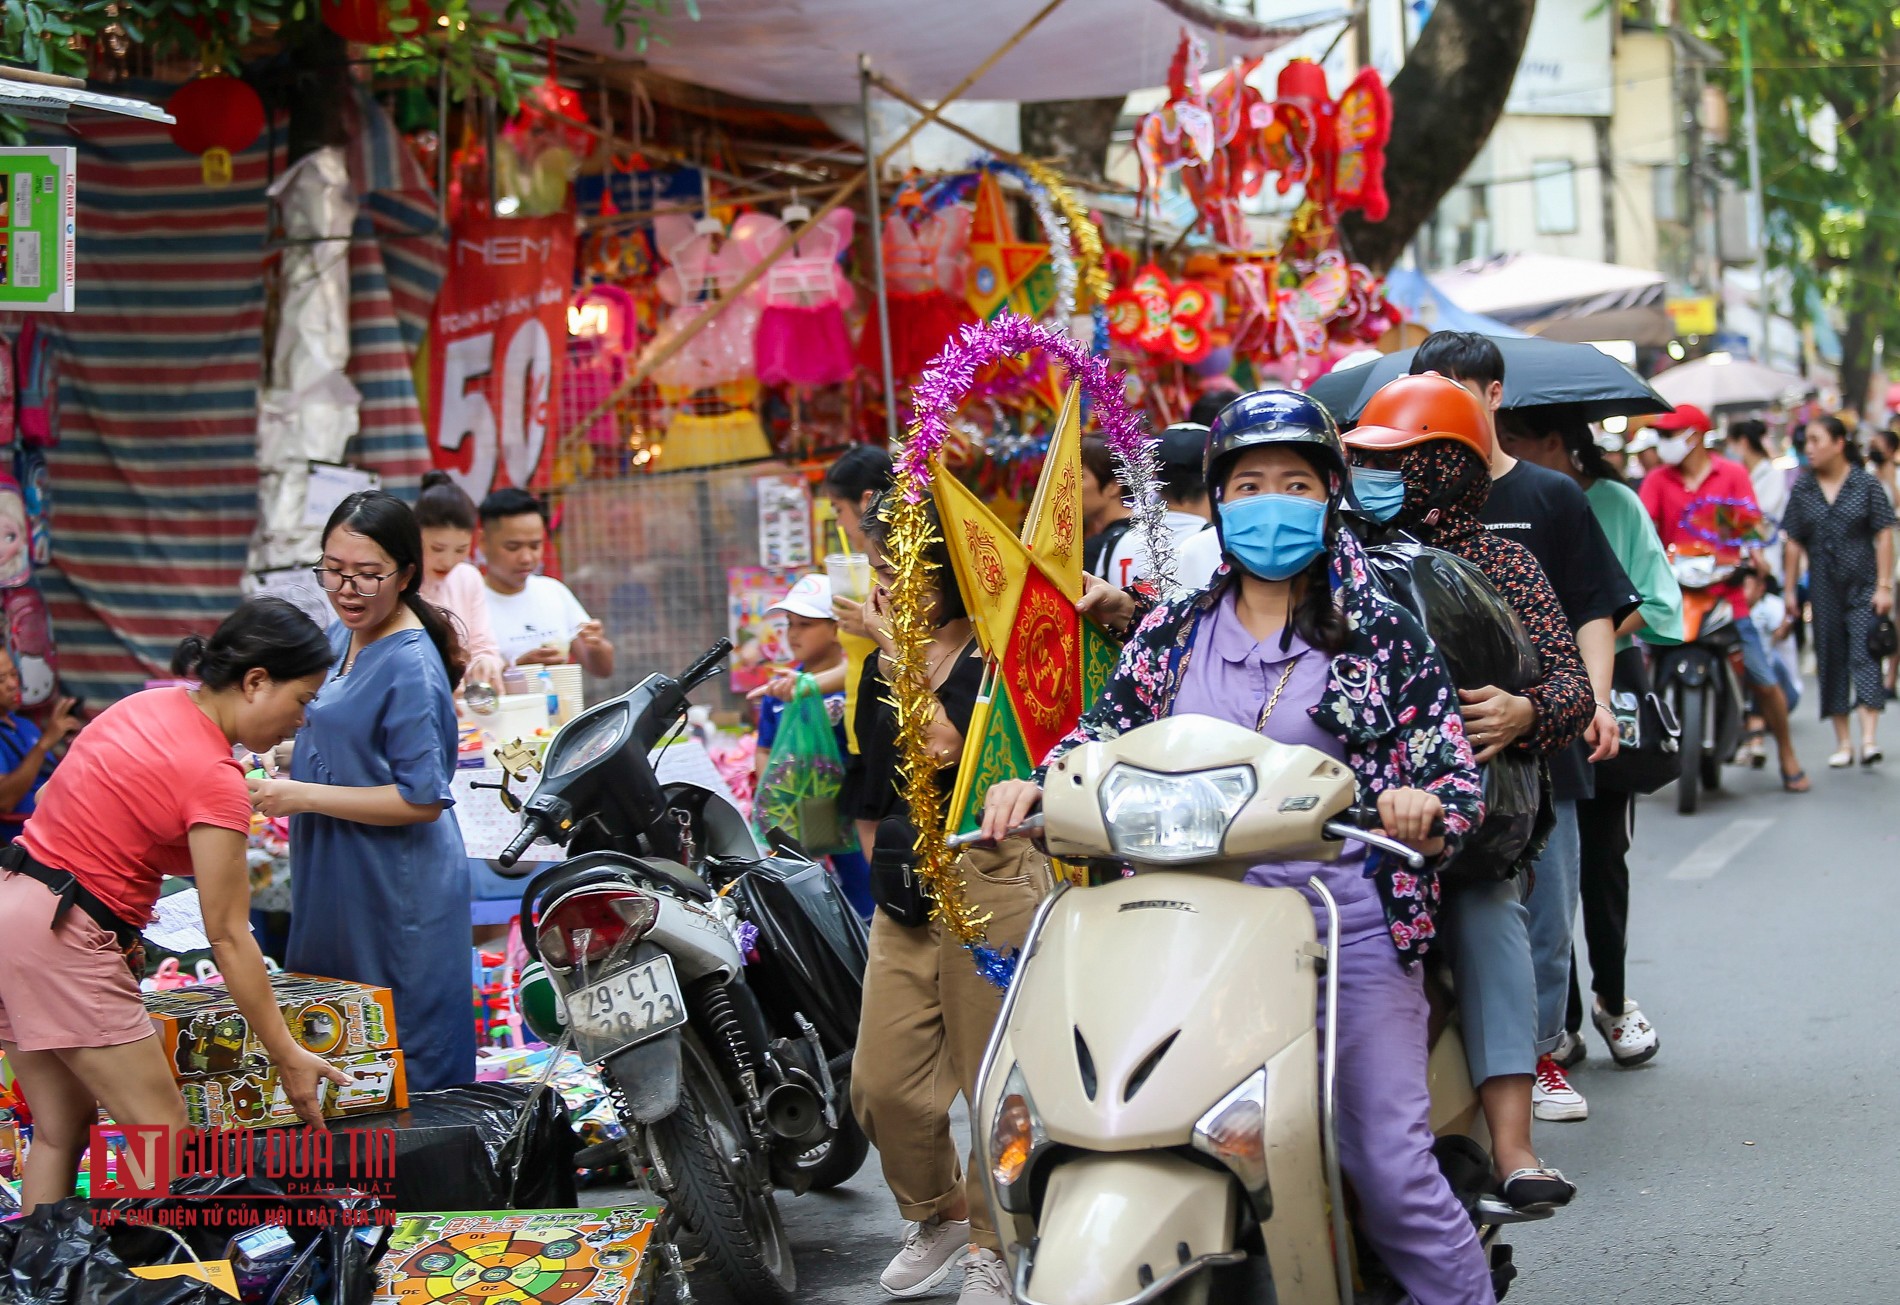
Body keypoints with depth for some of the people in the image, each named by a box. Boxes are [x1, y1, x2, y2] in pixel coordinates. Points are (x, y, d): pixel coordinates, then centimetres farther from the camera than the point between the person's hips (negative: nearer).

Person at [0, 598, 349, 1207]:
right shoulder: (215, 779, -16)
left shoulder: (147, 705, 8)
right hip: (60, 936, -9)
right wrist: (287, 1055, -8)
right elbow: (229, 936, -14)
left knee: (60, 1132, 17)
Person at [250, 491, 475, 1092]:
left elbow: (421, 800, -21)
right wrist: (283, 780, 5)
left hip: (398, 891, -9)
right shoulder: (341, 638, 9)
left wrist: (304, 797, -19)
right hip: (334, 882, 9)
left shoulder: (411, 666, -18)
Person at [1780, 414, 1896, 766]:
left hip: (1863, 584, -3)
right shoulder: (1802, 489, 6)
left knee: (1865, 655, -13)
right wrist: (1789, 592, 6)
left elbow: (1883, 536, -3)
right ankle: (1842, 742, 11)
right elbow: (1795, 543, 8)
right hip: (1824, 588, 3)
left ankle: (1869, 737, -21)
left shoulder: (1866, 483, -2)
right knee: (1831, 660, 5)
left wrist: (1884, 586, -9)